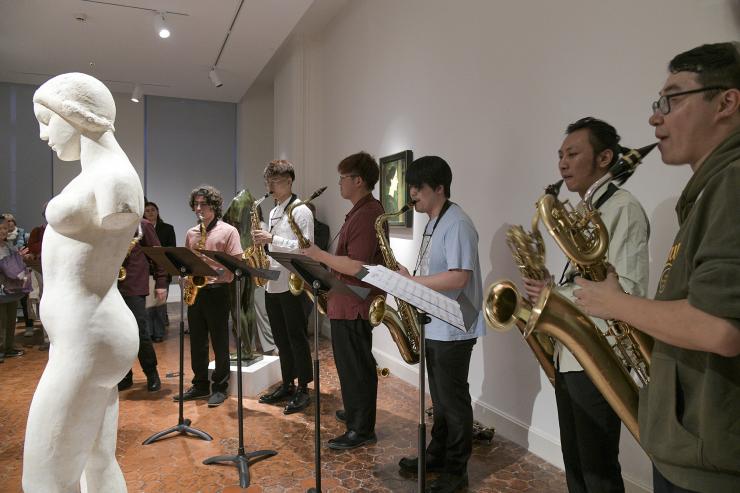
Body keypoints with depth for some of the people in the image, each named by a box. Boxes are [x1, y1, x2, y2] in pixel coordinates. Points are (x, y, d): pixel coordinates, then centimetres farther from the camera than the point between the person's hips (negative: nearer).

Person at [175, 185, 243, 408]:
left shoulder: (228, 231, -3)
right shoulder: (191, 233, 14)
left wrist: (217, 272, -22)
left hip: (217, 291, -5)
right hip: (194, 291, 6)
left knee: (219, 343, 2)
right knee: (197, 341, 12)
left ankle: (220, 387, 13)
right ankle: (200, 385, 25)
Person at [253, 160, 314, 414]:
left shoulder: (301, 211, -9)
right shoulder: (273, 212, 16)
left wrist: (272, 239, -21)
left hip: (293, 285, -8)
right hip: (272, 284, 8)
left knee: (297, 338, 0)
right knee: (281, 338, 14)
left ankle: (303, 390, 11)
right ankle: (287, 384, 26)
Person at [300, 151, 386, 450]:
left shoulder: (367, 214, -20)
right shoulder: (361, 211, 14)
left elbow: (358, 266, -27)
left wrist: (321, 256, -17)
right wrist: (323, 259, 15)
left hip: (355, 305, -10)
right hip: (346, 303, 10)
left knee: (356, 366, 0)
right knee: (349, 364, 21)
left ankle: (362, 430, 13)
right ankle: (355, 413, 37)